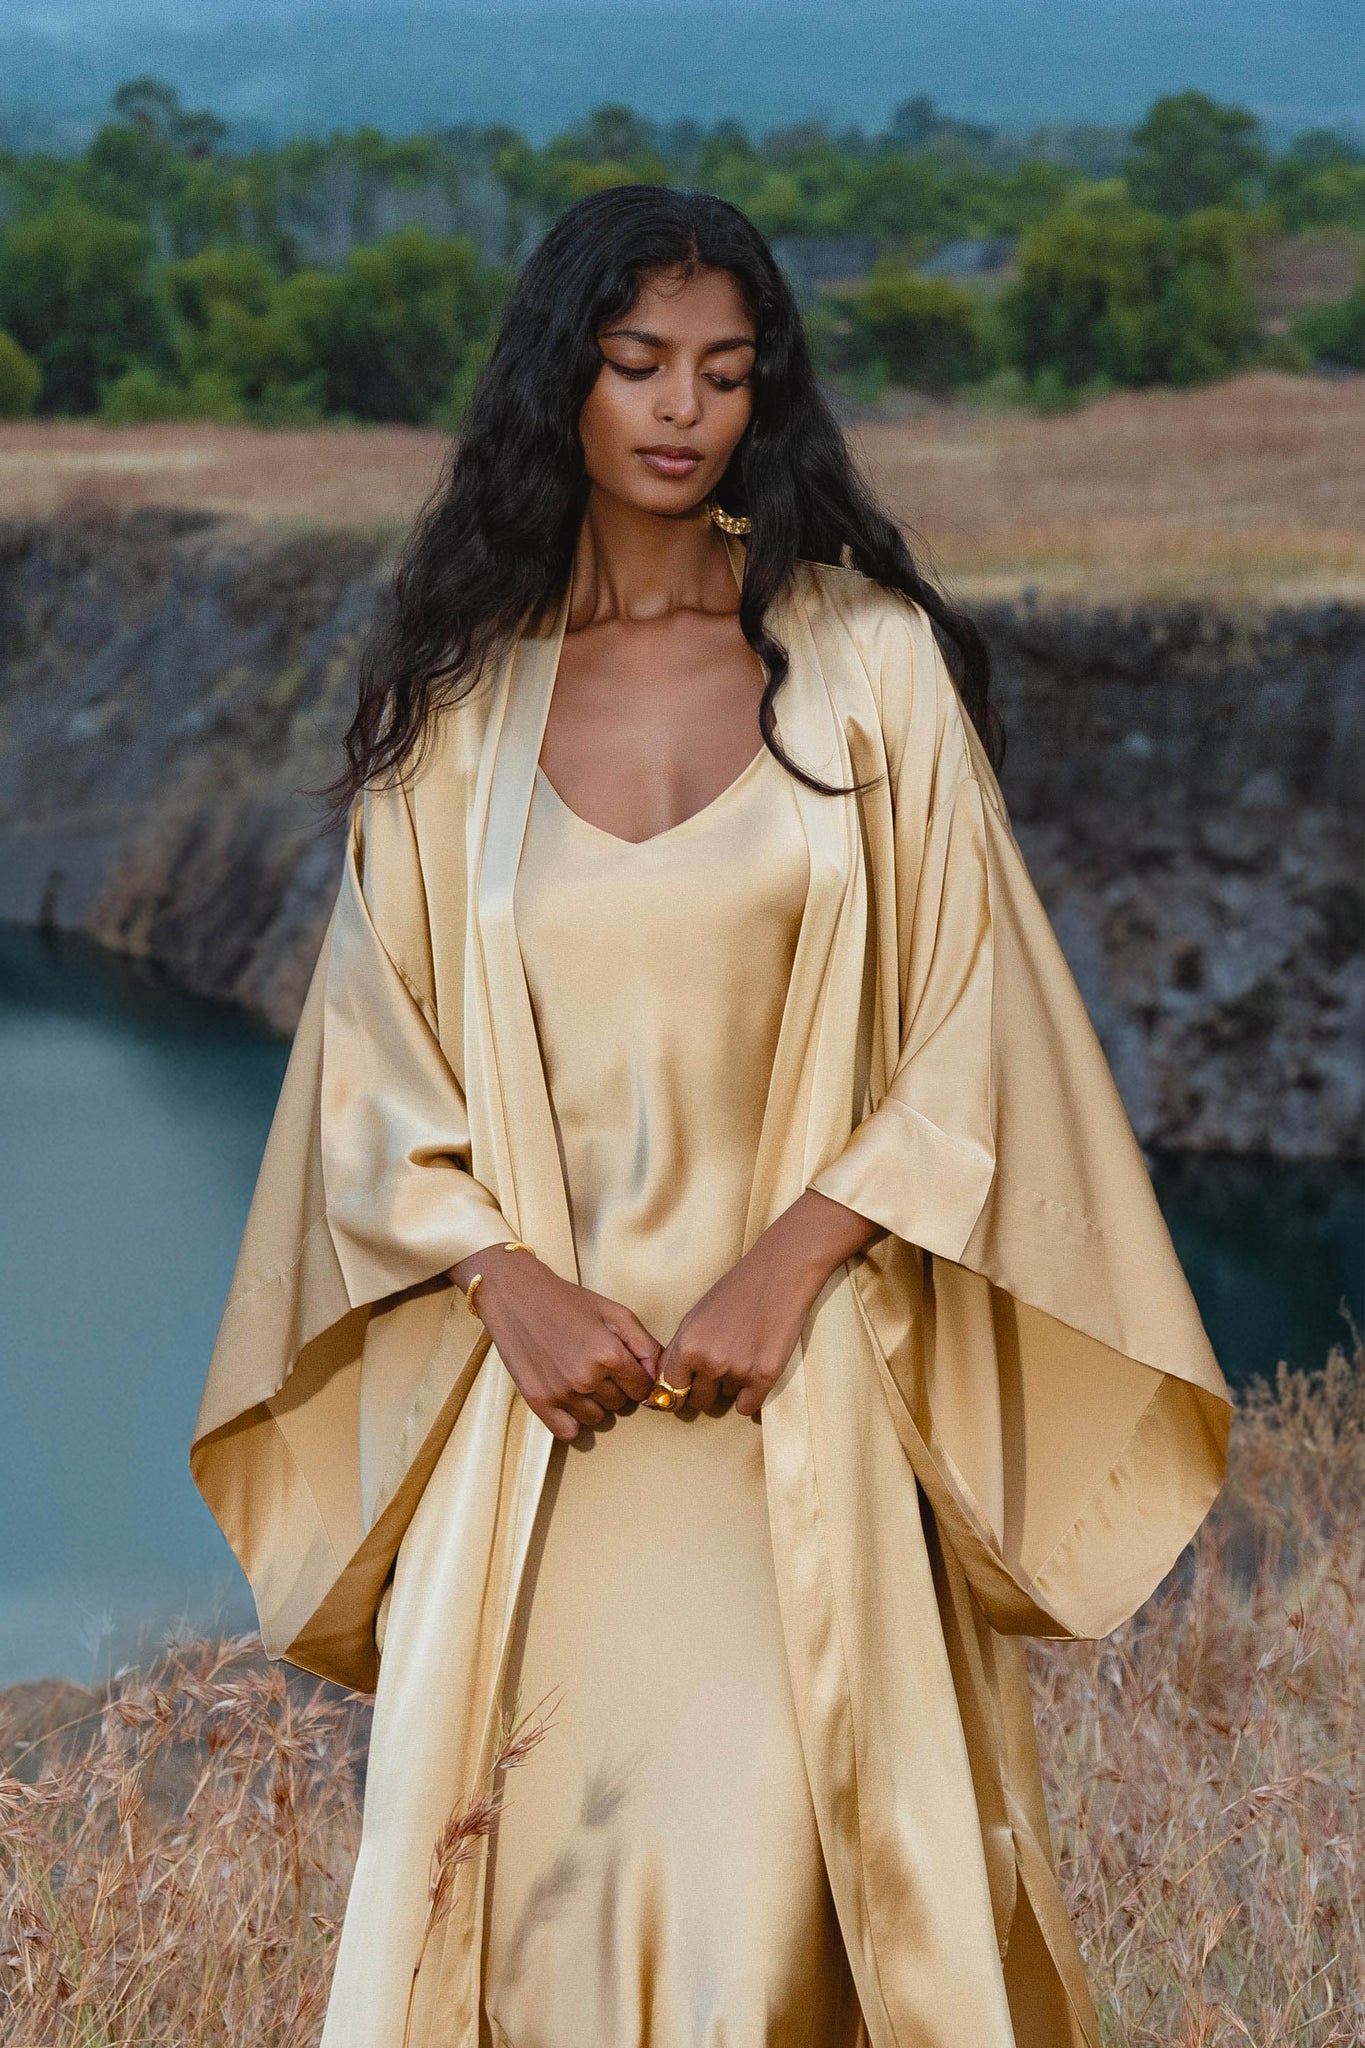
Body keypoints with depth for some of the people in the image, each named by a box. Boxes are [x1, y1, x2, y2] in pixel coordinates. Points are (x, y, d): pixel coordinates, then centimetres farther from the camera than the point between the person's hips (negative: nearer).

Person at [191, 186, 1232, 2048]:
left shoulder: (869, 661, 4)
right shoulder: (455, 701, 9)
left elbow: (971, 1029, 2)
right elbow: (375, 1057, 9)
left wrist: (787, 1266, -10)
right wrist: (511, 1285, -7)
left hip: (804, 1389, -1)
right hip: (538, 1387, 2)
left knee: (752, 1867, -14)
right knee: (523, 1875, -2)